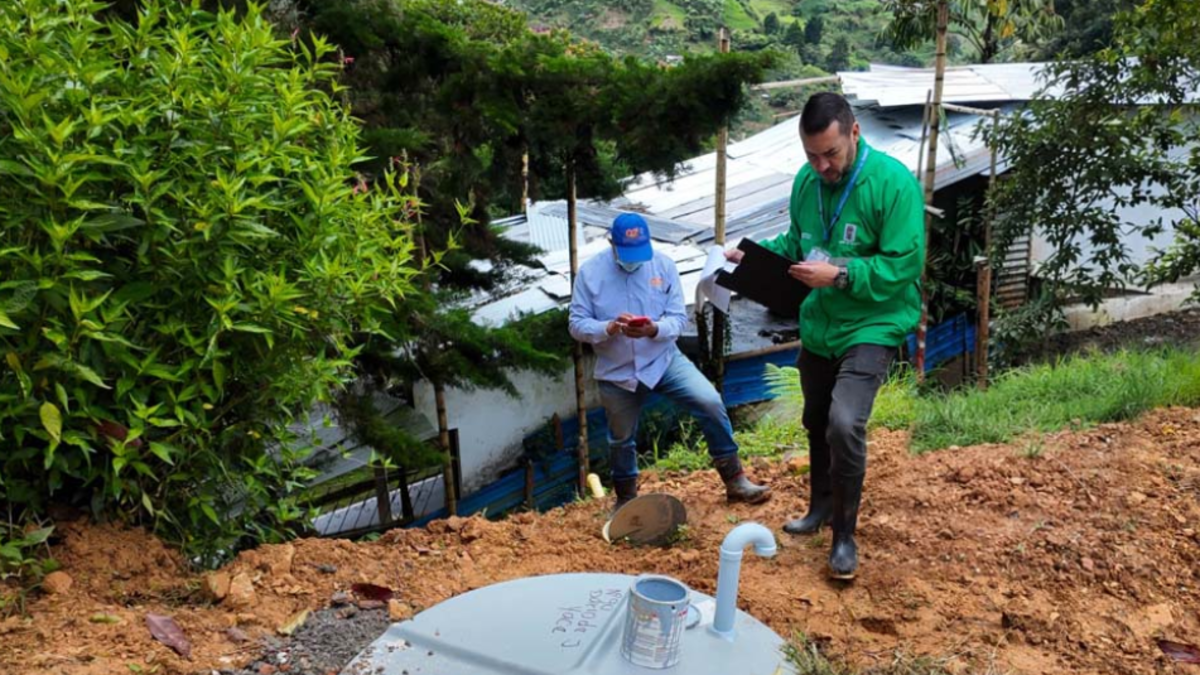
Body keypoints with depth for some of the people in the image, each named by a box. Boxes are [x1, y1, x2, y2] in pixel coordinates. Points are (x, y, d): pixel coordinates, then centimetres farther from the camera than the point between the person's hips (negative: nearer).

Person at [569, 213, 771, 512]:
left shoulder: (664, 265, -7)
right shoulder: (590, 272, -9)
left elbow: (678, 318, -9)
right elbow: (577, 324, -10)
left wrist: (654, 329, -31)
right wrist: (609, 328, -30)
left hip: (664, 360, 0)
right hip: (616, 372, 0)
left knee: (711, 402, -17)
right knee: (621, 439, 14)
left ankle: (735, 480, -3)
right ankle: (626, 499, 40)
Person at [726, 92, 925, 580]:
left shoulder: (893, 183, -20)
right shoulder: (806, 180, 0)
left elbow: (903, 264, -21)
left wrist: (840, 274, -29)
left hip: (873, 326, -6)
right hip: (818, 325, 7)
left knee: (845, 423, -22)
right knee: (817, 423, 19)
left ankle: (845, 534, -1)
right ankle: (821, 506, 43)